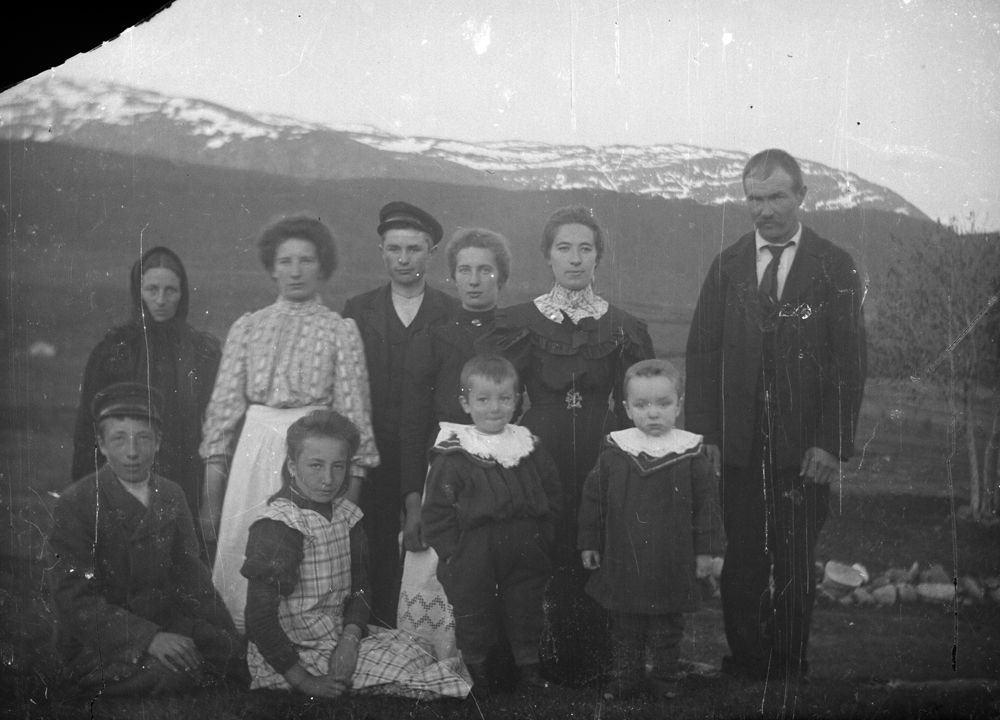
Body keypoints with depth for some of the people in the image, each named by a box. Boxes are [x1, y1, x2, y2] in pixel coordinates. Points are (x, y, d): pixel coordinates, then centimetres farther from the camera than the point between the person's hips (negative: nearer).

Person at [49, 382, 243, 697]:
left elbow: (190, 575, 11)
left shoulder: (171, 496, 8)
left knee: (235, 652, -16)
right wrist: (148, 638, -28)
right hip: (98, 646, -6)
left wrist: (226, 634, -6)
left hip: (165, 626, 6)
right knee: (182, 671, -30)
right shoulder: (75, 504, -10)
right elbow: (75, 600, -16)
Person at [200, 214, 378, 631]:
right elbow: (224, 407, 8)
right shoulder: (247, 328, 10)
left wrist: (350, 499, -4)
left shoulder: (341, 331, 3)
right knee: (244, 558, 1)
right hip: (254, 454, 2)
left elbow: (354, 412, 1)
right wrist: (210, 496, 3)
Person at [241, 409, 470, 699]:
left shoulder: (346, 514, 6)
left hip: (341, 641, 7)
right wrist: (304, 681, -20)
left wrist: (350, 638, -11)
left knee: (416, 651, -9)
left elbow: (359, 587, 8)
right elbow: (260, 619, -20)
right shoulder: (276, 526, -18)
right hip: (290, 658, -7)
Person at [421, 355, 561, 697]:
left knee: (526, 609, 15)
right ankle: (476, 670, 27)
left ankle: (529, 665, 32)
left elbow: (550, 498, 11)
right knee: (473, 615, 8)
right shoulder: (452, 457, -10)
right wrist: (452, 552, -11)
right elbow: (437, 511, -9)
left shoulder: (531, 449, 3)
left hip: (525, 556, 3)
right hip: (473, 561, -3)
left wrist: (542, 540, 4)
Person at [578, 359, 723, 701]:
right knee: (625, 627, 12)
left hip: (673, 566, -1)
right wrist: (589, 543, 5)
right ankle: (625, 677, 25)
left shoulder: (690, 453, -6)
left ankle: (664, 678, 27)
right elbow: (592, 500, 5)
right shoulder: (613, 451, -3)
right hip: (623, 563, 1)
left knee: (668, 626, 12)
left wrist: (706, 550, -1)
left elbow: (707, 504, 0)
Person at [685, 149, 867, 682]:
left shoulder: (834, 268, 1)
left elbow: (849, 361, -3)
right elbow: (702, 352, 6)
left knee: (795, 566, 6)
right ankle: (745, 664, 18)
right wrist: (705, 430, -2)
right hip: (739, 444, 2)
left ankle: (790, 670, 19)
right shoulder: (727, 265, 8)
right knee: (741, 563, 5)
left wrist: (830, 442, -10)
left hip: (805, 447, -2)